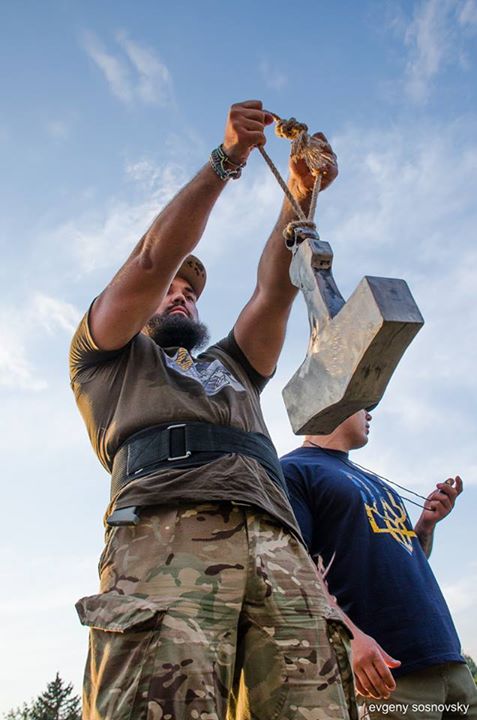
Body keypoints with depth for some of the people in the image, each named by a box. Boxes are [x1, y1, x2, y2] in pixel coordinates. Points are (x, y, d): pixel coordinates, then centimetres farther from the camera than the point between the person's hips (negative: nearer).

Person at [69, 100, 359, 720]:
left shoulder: (232, 366, 41)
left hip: (280, 548, 4)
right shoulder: (105, 356, 29)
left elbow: (275, 291, 27)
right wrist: (226, 159, 16)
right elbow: (155, 258, 16)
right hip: (165, 532, -3)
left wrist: (300, 197, 16)